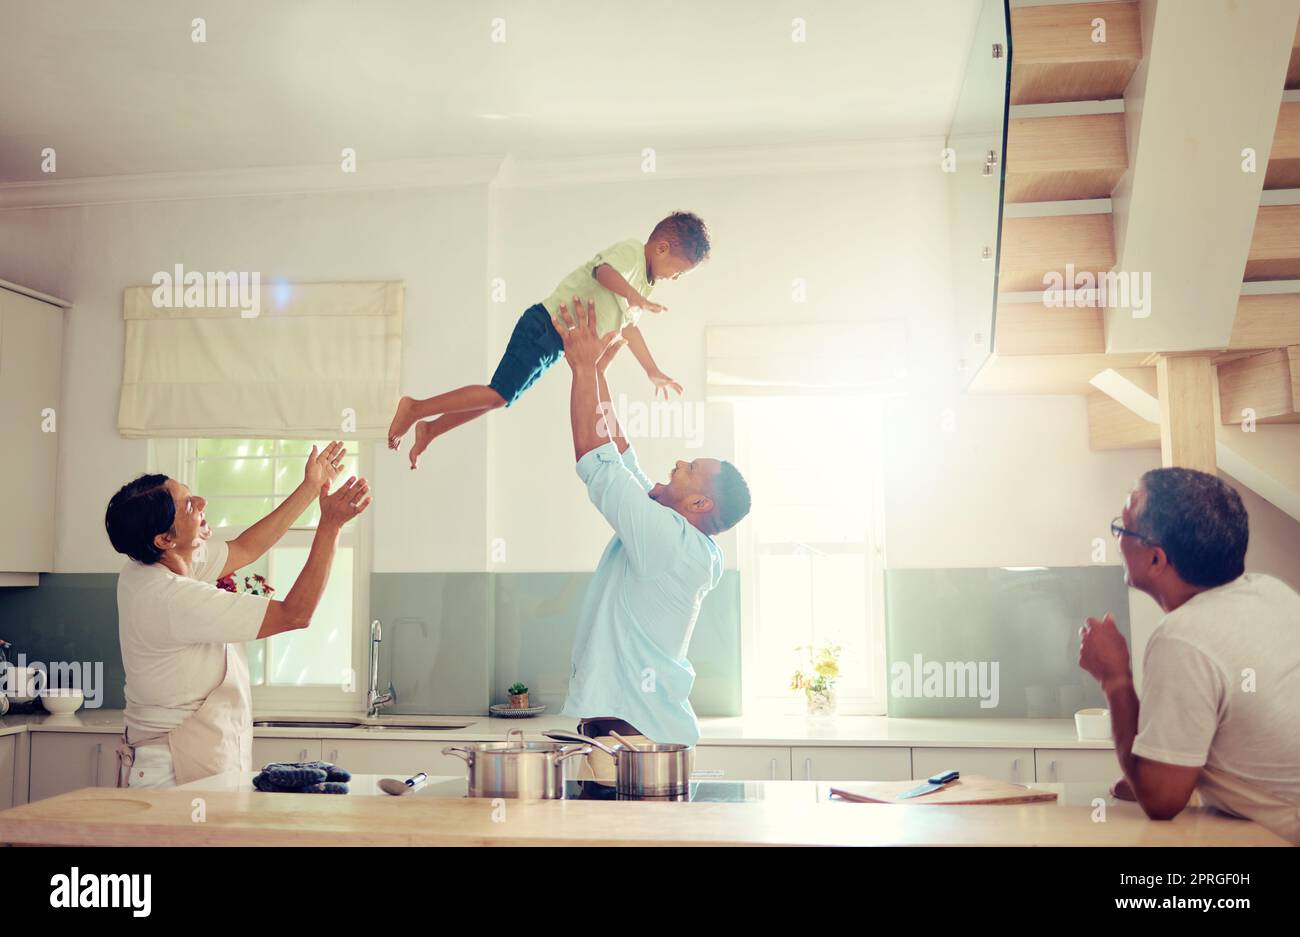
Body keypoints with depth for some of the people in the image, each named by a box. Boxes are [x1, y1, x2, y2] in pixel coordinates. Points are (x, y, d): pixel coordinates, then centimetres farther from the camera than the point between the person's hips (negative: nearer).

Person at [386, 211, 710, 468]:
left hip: (557, 343, 10)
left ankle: (429, 430, 19)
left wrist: (654, 372, 24)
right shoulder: (631, 251, -10)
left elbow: (628, 327, 27)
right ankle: (416, 408, -6)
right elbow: (604, 271, -32)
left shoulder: (642, 282, 20)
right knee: (499, 394, -13)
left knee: (500, 398, 11)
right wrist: (633, 295, -50)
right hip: (546, 326, -10)